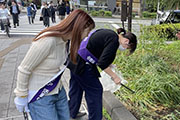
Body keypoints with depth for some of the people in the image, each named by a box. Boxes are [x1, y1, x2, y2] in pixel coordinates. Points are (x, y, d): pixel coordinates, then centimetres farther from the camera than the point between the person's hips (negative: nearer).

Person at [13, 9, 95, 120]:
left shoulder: (64, 39, -3)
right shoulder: (47, 40, -28)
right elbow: (24, 70, -20)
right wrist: (21, 97, -10)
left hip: (59, 91, 8)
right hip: (40, 97, -7)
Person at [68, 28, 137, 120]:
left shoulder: (110, 34, 10)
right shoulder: (114, 41, -18)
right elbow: (102, 63, -22)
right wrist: (114, 76, -12)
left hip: (75, 61, 10)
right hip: (82, 65, -10)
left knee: (76, 88, 23)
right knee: (95, 90, 4)